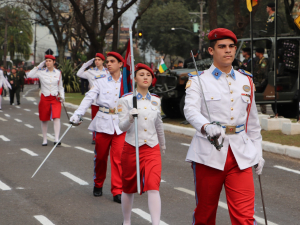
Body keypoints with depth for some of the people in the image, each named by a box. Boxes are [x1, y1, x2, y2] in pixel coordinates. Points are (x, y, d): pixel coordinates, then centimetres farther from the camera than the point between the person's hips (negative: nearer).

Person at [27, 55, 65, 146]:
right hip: (44, 98, 0)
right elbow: (29, 75, -12)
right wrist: (39, 66, -7)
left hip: (55, 98, 0)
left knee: (57, 118, -17)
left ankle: (56, 139, -20)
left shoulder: (58, 73, 6)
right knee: (44, 120, 6)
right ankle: (44, 140, 19)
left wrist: (62, 96, 1)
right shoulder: (41, 72, 0)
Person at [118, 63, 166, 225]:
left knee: (153, 187, -15)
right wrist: (130, 118, -31)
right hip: (132, 149, -1)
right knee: (128, 188, 12)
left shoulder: (156, 100, 6)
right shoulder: (126, 100, -4)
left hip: (152, 148, 1)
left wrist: (162, 144, 31)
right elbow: (122, 126, -11)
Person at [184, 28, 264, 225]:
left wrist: (258, 152, 16)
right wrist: (206, 127, -37)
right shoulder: (198, 81, 1)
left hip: (241, 155, 2)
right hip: (209, 154, -2)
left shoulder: (246, 81, 13)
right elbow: (190, 110, -17)